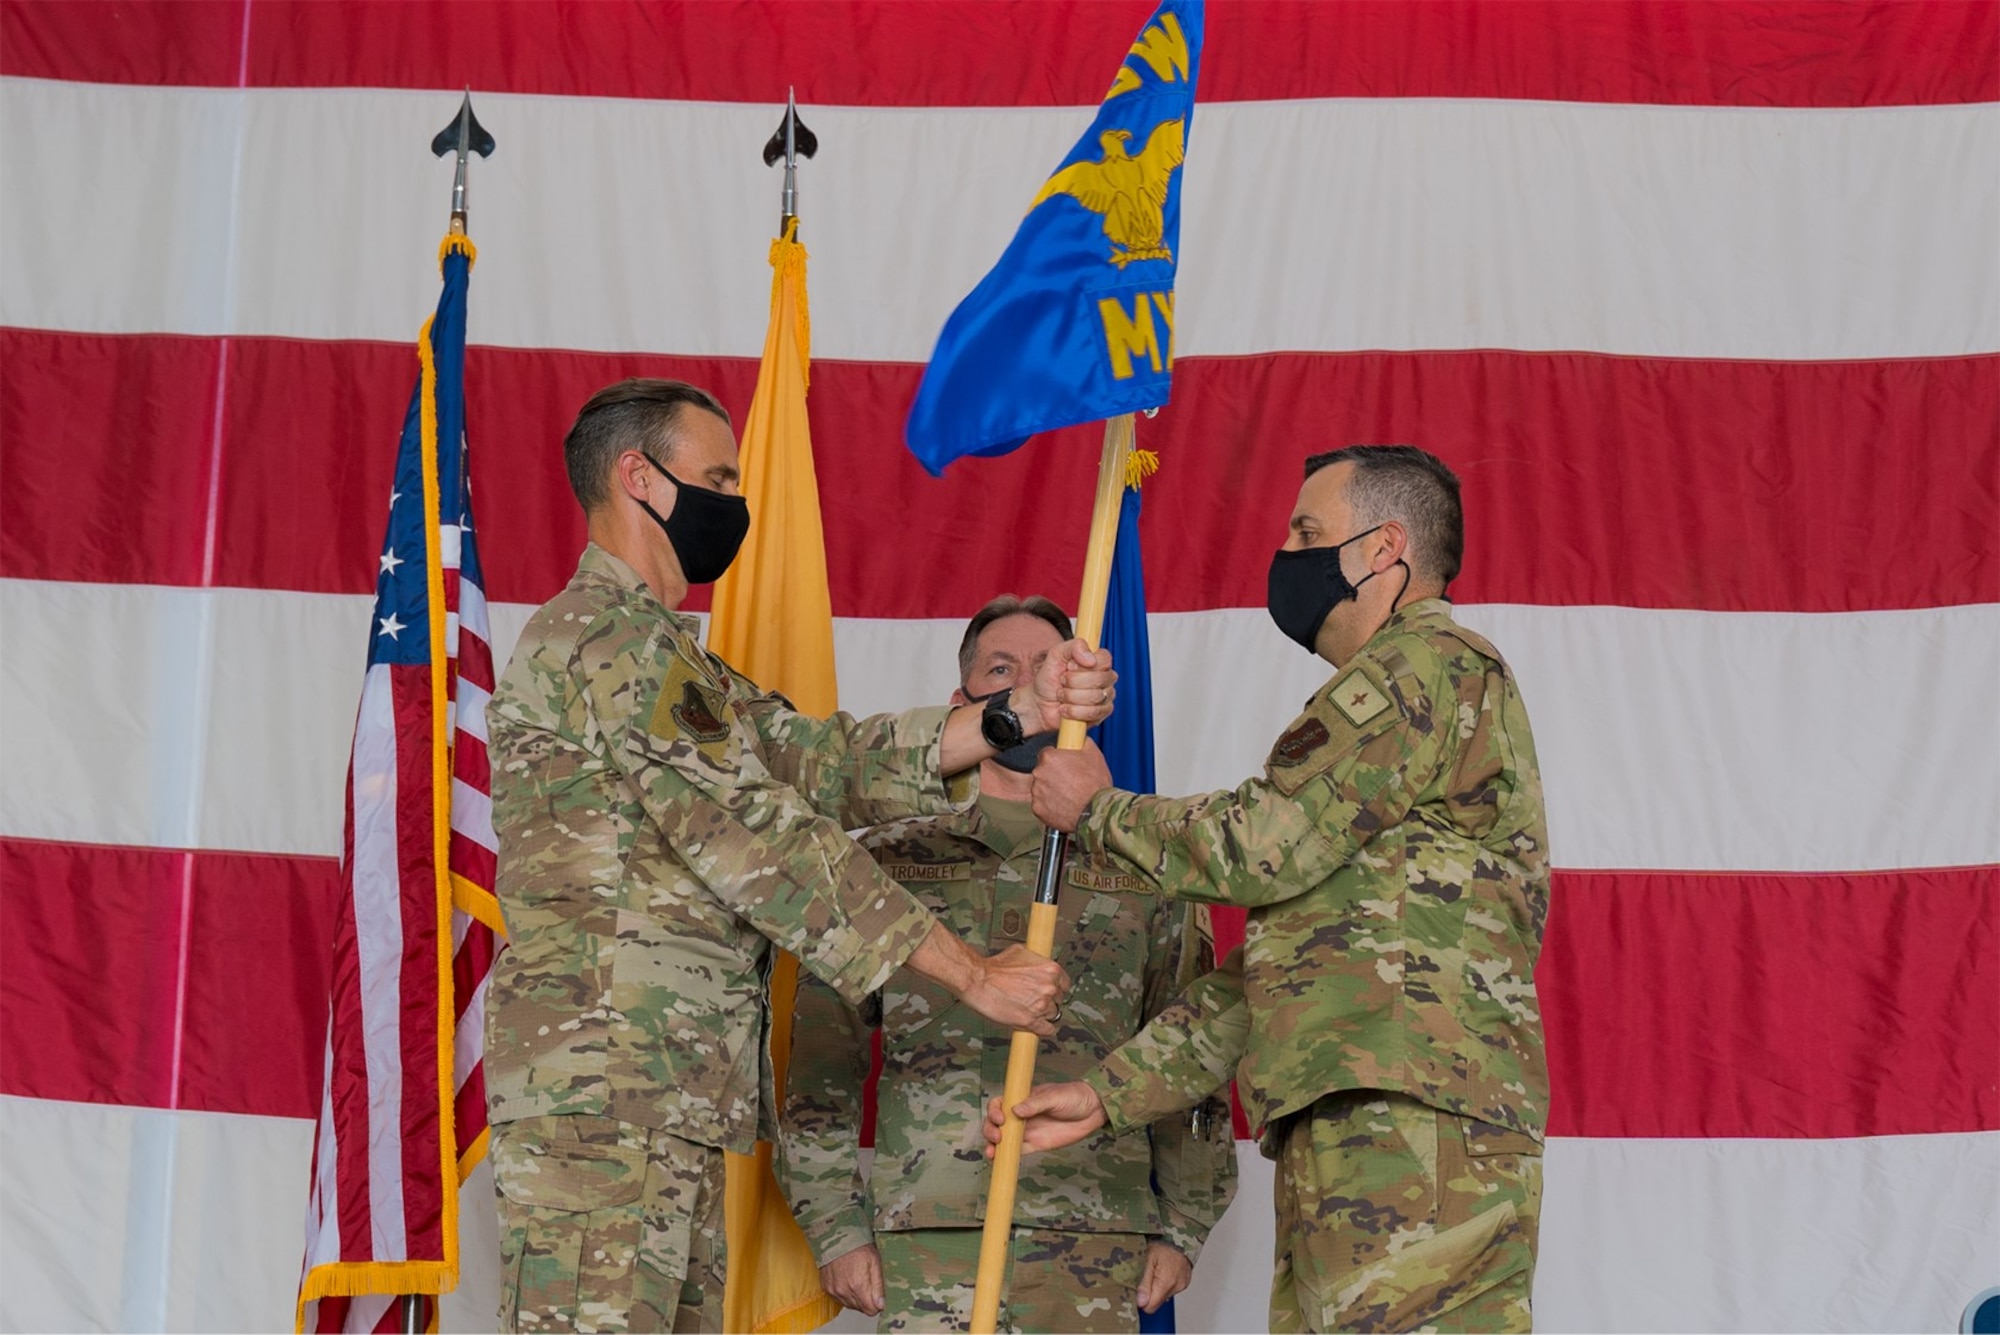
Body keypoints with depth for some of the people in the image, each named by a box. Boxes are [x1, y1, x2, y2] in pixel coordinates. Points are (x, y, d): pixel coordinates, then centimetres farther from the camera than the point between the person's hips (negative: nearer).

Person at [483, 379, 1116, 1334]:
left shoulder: (658, 653, 25)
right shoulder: (605, 638, -9)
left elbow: (824, 762, 12)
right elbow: (762, 841, -15)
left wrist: (1018, 717, -1)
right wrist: (973, 975, -13)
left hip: (675, 1108, 10)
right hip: (600, 1094, -10)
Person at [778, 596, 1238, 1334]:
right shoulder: (887, 863, 10)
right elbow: (822, 1066, 9)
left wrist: (1182, 1228, 6)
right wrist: (837, 1229, 2)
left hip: (1096, 1247, 1)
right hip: (925, 1243, 0)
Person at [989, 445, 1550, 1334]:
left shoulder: (1431, 663, -1)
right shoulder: (1388, 701, 30)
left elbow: (1262, 845, -10)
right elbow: (1267, 975, 28)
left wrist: (1096, 811, 7)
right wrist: (1109, 1094, 23)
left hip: (1412, 1118, -10)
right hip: (1342, 1130, 10)